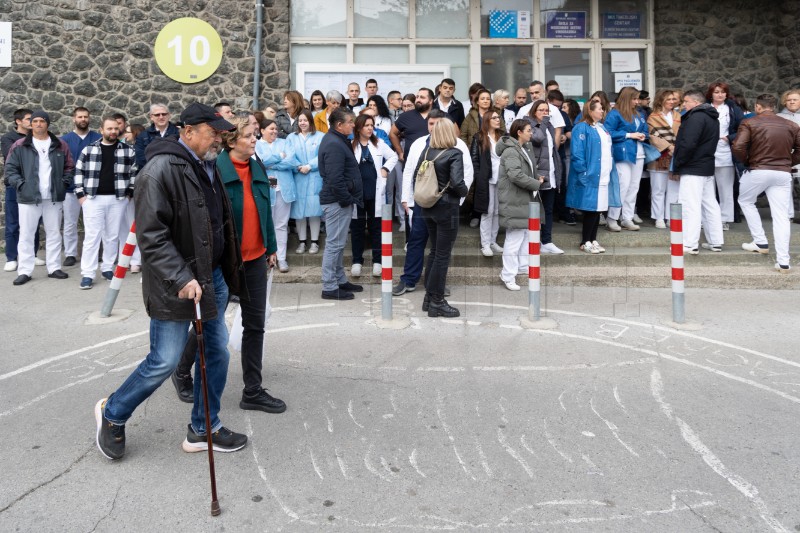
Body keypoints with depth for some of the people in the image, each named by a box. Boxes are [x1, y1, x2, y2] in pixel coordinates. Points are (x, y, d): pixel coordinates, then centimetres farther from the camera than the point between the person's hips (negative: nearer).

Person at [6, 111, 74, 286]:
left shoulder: (60, 145, 7)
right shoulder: (19, 146, 2)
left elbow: (69, 167, 12)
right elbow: (10, 169, 2)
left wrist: (64, 183, 0)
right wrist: (20, 184, -9)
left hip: (54, 198, 2)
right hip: (28, 198, -2)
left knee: (54, 234, 9)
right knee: (26, 235, 1)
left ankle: (54, 268, 18)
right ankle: (24, 271, 6)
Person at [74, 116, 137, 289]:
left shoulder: (128, 150, 4)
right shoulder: (89, 149, 4)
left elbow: (134, 173, 8)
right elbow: (79, 172, 7)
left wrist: (130, 193, 2)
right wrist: (80, 194, 1)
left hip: (118, 199, 1)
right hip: (93, 198, -1)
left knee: (113, 235, 8)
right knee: (91, 236, -3)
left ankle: (107, 267, 21)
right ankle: (87, 274, -2)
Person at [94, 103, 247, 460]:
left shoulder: (208, 167, 11)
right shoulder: (162, 169, -16)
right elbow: (151, 235, -21)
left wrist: (227, 274, 16)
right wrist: (182, 279, -26)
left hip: (212, 276, 9)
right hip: (175, 284, -8)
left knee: (217, 352, 11)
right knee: (164, 362, -1)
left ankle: (204, 429, 27)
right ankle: (112, 413, 26)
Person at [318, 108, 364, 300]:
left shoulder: (337, 140, 14)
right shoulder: (334, 145, -19)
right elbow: (335, 179, -25)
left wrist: (348, 198, 16)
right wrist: (347, 199, -17)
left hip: (340, 200, 11)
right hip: (337, 201, -11)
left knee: (338, 243, 17)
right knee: (334, 244, -4)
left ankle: (340, 280, 28)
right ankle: (329, 287, 3)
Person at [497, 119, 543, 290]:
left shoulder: (524, 148, 14)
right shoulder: (510, 151, -19)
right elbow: (516, 175, -29)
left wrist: (537, 176, 3)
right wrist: (536, 184, -16)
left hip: (524, 198, 10)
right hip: (514, 200, -10)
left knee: (526, 232, 17)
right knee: (514, 237, -7)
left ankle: (523, 266, 31)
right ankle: (508, 276, 2)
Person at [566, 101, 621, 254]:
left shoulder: (602, 128, 18)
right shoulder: (582, 128, -9)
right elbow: (576, 153, -15)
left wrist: (611, 171, 15)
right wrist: (583, 173, -20)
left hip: (604, 176, 8)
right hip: (590, 176, -8)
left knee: (598, 208, 10)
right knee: (591, 209, -5)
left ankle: (593, 240, 18)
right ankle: (585, 242, 5)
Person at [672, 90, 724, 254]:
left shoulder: (696, 117, -14)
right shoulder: (713, 118, 18)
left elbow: (687, 145, -23)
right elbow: (710, 144, 19)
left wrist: (676, 167, -13)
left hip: (693, 169, -10)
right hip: (707, 168, 10)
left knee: (690, 206, -9)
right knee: (710, 205, 13)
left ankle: (689, 244, -10)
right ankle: (716, 242, 18)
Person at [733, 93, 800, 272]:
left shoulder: (749, 123, -3)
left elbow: (738, 147, -14)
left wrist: (746, 161, 3)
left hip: (757, 171, -3)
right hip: (783, 174, 3)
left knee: (745, 201, 24)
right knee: (781, 216, 4)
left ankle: (761, 243, 21)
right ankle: (783, 262, 0)